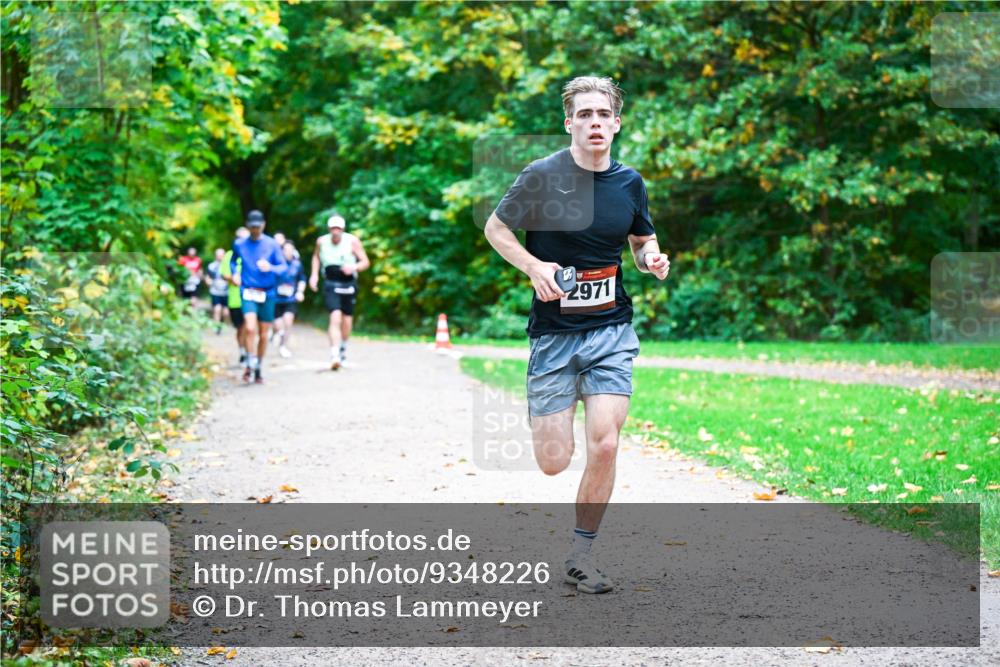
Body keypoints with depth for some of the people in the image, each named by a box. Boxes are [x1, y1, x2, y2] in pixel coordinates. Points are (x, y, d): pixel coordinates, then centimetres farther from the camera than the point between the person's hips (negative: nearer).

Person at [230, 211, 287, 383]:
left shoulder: (272, 244, 0)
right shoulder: (239, 245, 4)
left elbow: (284, 267, 0)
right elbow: (233, 261, 24)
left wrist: (271, 268, -20)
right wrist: (234, 273, 4)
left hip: (267, 293, 1)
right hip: (248, 292, -1)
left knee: (263, 335, 6)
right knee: (250, 328, -22)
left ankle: (258, 369, 21)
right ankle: (250, 364, -8)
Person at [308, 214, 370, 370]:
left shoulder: (352, 241, -8)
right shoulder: (321, 241, -3)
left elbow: (365, 262, -4)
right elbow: (316, 256, 19)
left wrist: (354, 267, -24)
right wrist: (314, 274, 8)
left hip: (348, 284, 1)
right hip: (330, 284, -1)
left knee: (347, 318, 13)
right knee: (335, 316, -19)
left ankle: (343, 347, 42)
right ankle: (335, 356, -27)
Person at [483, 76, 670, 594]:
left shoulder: (629, 182, 3)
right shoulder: (542, 175, -8)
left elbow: (643, 240, 19)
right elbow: (495, 228, 3)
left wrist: (652, 259, -4)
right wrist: (534, 267, -14)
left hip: (611, 330, 2)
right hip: (553, 332, -2)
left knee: (604, 446, -12)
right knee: (553, 463, -2)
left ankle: (580, 556, 7)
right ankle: (542, 414, 37)